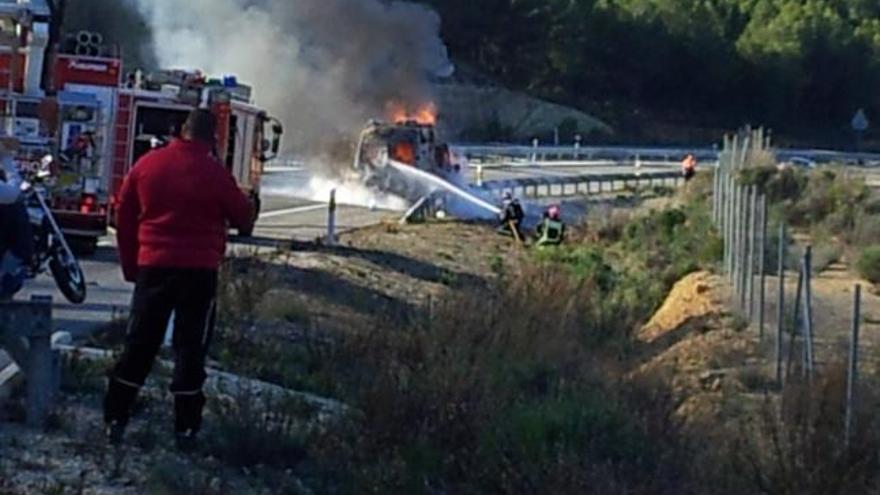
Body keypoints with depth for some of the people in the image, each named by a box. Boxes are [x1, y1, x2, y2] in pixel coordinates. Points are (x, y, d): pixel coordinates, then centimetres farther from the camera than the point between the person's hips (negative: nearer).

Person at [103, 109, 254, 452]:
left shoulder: (148, 164, 3)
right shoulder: (215, 173, -8)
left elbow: (124, 218, 9)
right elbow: (243, 218, 3)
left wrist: (130, 266, 17)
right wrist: (245, 208, 26)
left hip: (153, 266, 3)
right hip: (199, 270, -3)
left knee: (139, 344, 10)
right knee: (190, 348, 3)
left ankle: (115, 419, 9)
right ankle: (185, 429, 3)